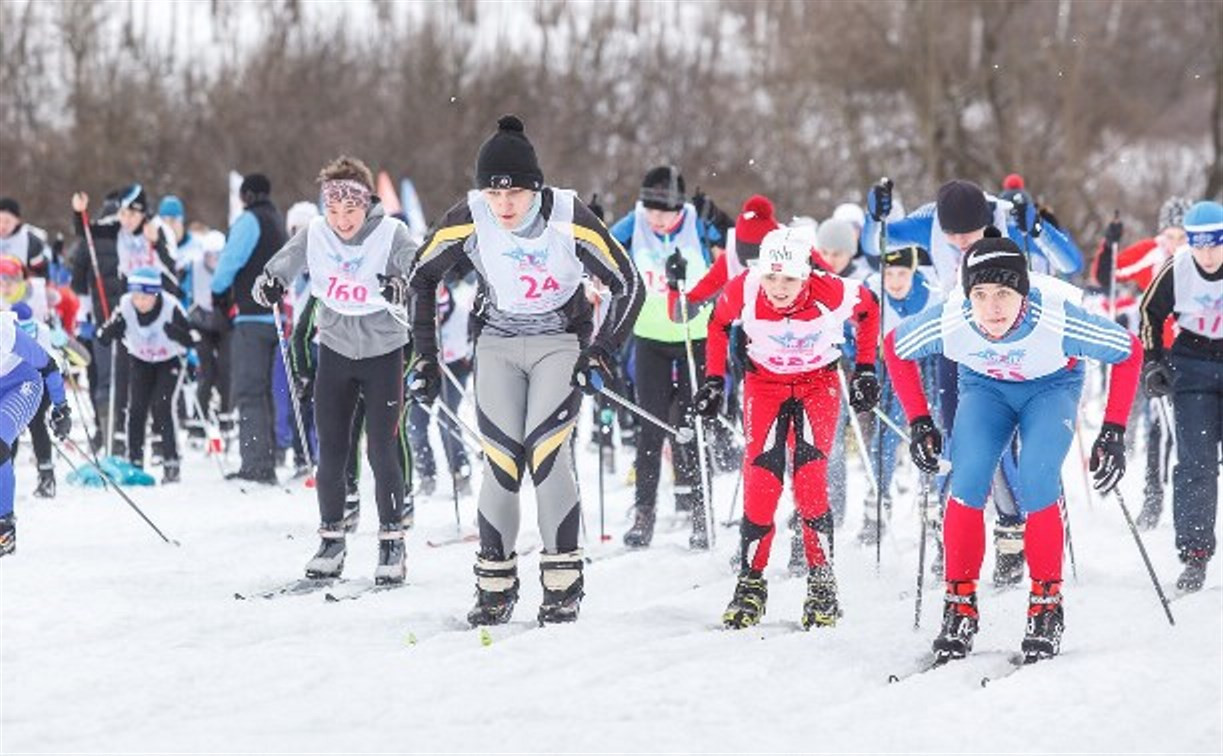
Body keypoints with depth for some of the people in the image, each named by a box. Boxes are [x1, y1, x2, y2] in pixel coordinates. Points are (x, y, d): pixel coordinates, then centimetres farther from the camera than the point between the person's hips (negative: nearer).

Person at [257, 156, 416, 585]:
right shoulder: (315, 235, -9)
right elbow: (280, 268, -9)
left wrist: (401, 286, -52)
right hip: (335, 350, 3)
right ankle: (331, 539, 18)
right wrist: (269, 284, -33)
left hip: (383, 351, -3)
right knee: (331, 451, 6)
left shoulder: (391, 234, -17)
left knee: (382, 450, -5)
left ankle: (392, 541, 8)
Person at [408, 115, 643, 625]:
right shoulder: (468, 220, -18)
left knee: (546, 451, -17)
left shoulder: (570, 220, -23)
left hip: (560, 341, -2)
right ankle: (495, 584, 6)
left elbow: (628, 285, -12)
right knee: (501, 460, -7)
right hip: (498, 345, 2)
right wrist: (424, 357, -1)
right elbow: (421, 277, 1)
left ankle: (563, 579, -5)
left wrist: (600, 353, -17)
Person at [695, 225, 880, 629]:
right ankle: (751, 583, 2)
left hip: (818, 384, -1)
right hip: (764, 384, 1)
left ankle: (822, 584, -4)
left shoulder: (833, 294, -29)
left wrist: (866, 369, -3)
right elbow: (718, 323, -1)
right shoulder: (743, 292, -25)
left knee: (810, 482, -16)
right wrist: (714, 379, -2)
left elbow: (868, 309, -4)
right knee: (760, 482, -12)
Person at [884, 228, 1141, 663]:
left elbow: (1129, 352, -21)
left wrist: (1114, 432, -22)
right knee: (967, 484, -18)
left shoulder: (1058, 319, -38)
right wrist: (918, 422, -10)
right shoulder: (948, 322, -32)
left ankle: (1046, 607, -5)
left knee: (1036, 487, -22)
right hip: (984, 386, 2)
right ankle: (960, 608, -5)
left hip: (1052, 386, -2)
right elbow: (895, 348, -9)